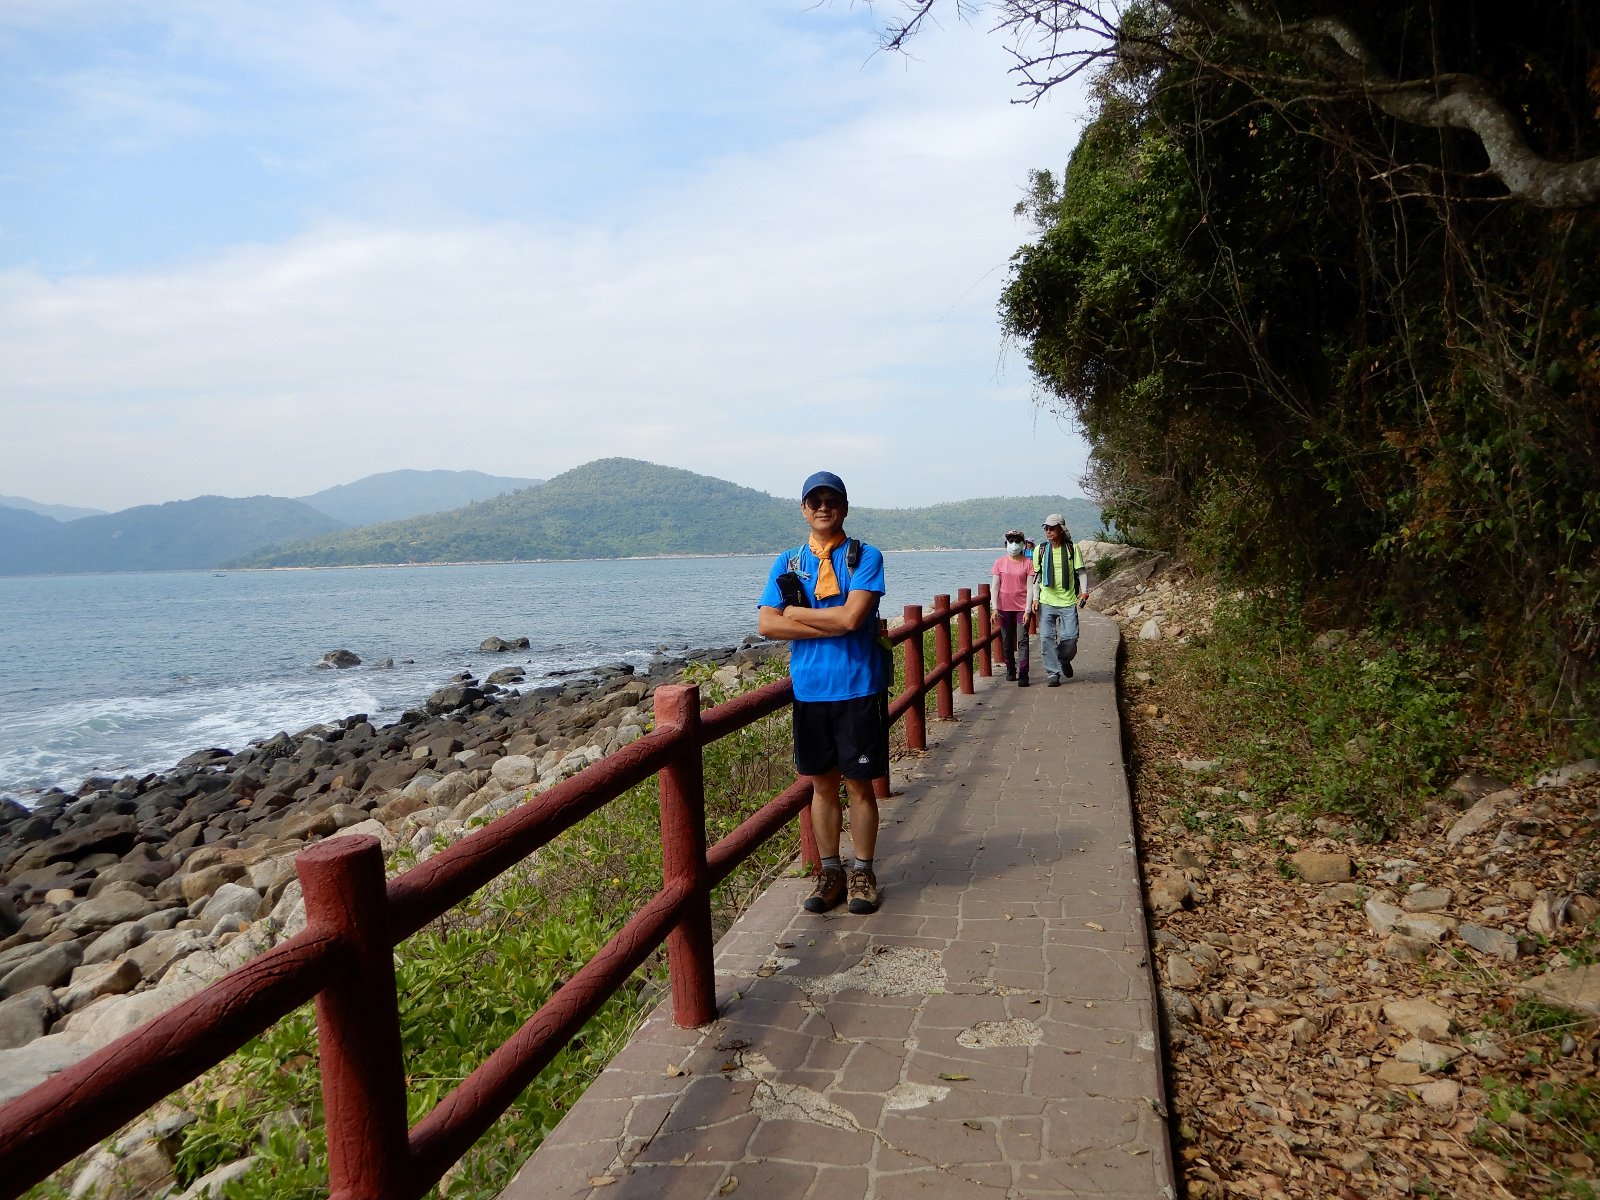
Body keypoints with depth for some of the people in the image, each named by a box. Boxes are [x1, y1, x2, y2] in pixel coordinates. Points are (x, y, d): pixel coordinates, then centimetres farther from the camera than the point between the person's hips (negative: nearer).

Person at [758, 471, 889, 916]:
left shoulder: (865, 557, -2)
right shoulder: (787, 563, 8)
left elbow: (851, 616, -17)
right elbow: (766, 623, -5)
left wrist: (795, 612, -6)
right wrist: (833, 625, -13)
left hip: (857, 687, -3)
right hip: (808, 690, 3)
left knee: (859, 783, 5)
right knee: (822, 783, 11)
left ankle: (862, 872, 20)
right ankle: (830, 871, 24)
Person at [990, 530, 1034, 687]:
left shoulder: (1028, 563, -2)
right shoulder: (1000, 562, 2)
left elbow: (1030, 587, -4)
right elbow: (994, 586, 2)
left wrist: (1027, 610, -10)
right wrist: (995, 607, -6)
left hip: (1022, 607, -2)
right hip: (1005, 607, 2)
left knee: (1022, 640, -8)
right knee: (1007, 640, 11)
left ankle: (1023, 674, -10)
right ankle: (1010, 669, 26)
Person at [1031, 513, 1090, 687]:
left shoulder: (1072, 549, 1)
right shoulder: (1040, 550, 4)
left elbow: (1081, 572, 4)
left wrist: (1084, 591, -11)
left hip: (1068, 602, -1)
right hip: (1047, 602, 1)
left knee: (1070, 636, -5)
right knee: (1046, 637, -8)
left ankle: (1064, 660, 27)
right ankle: (1053, 674, 1)